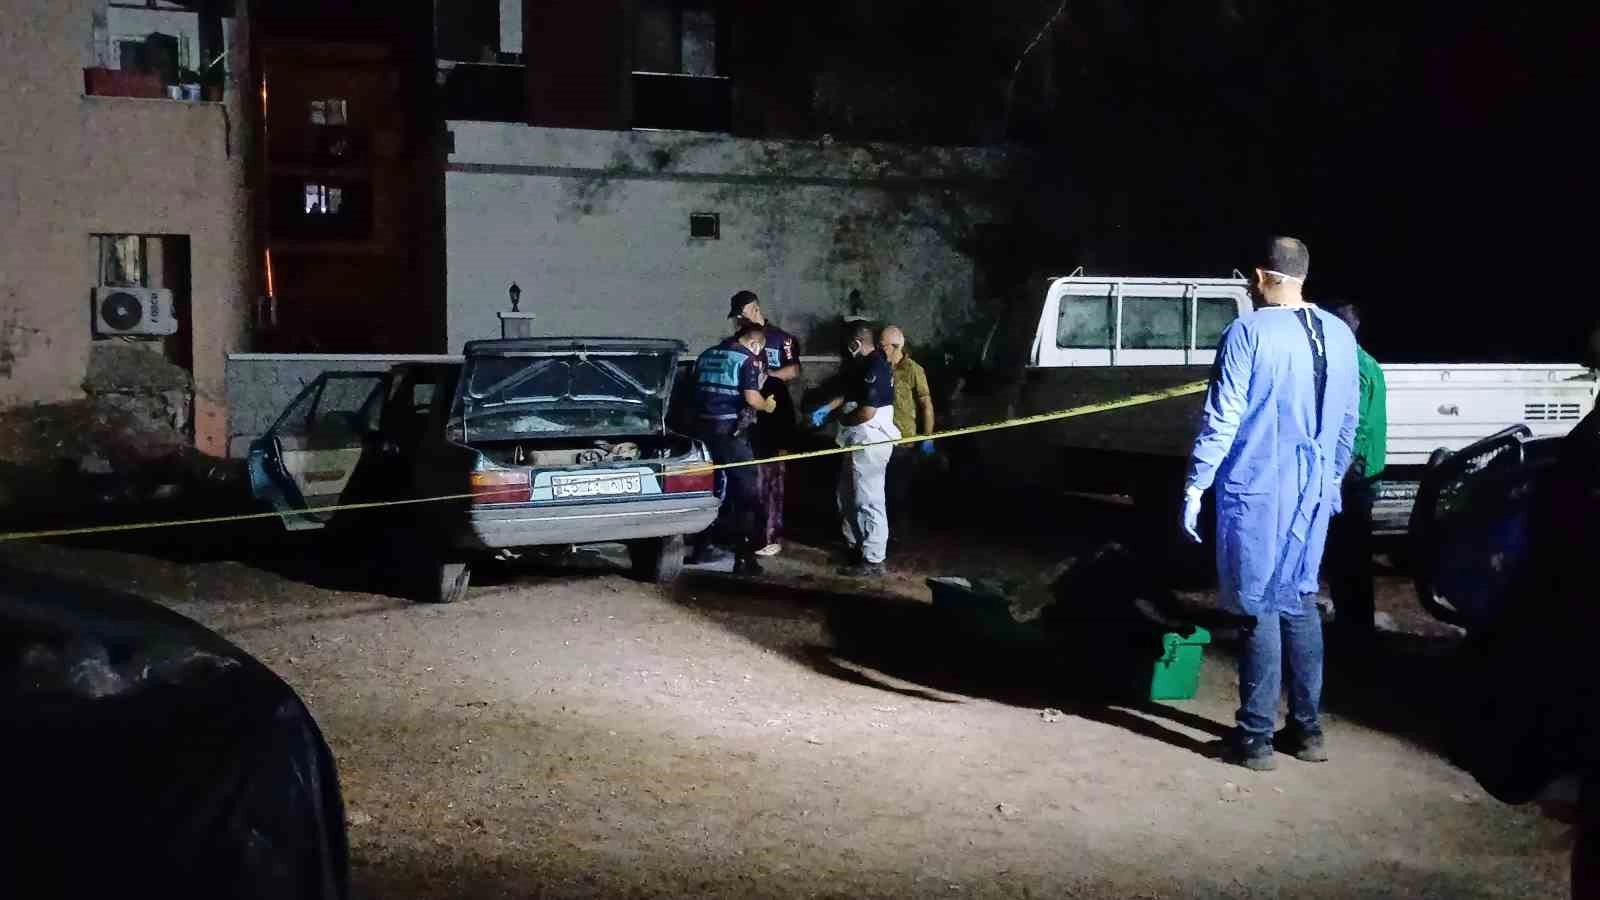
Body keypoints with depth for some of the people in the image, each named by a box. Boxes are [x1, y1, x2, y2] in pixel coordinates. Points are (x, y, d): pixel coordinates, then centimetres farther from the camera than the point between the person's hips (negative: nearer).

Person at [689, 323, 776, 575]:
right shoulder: (747, 360, -7)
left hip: (704, 427, 7)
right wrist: (766, 405, 3)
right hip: (731, 430, -7)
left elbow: (696, 390, 20)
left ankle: (702, 548, 23)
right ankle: (744, 559, -4)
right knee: (745, 491, 0)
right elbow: (751, 398, -15)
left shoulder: (706, 356, 15)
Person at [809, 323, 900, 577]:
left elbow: (867, 413, -25)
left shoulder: (875, 368, -22)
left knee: (869, 500, -5)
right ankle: (854, 545, 33)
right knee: (847, 495, 20)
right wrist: (826, 408, 11)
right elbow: (849, 393, 25)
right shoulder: (864, 364, 12)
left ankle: (873, 560, 2)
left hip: (870, 442, -11)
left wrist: (840, 419, -8)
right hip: (860, 441, 11)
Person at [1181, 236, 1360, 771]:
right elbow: (1347, 422, 14)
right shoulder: (1339, 336, 8)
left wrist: (1195, 487, -9)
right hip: (1313, 491, 6)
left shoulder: (1249, 332, -11)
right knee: (1299, 603, 15)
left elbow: (1222, 419, -14)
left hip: (1257, 490, -6)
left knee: (1259, 609, 0)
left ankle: (1256, 738, 4)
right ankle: (1307, 730, 19)